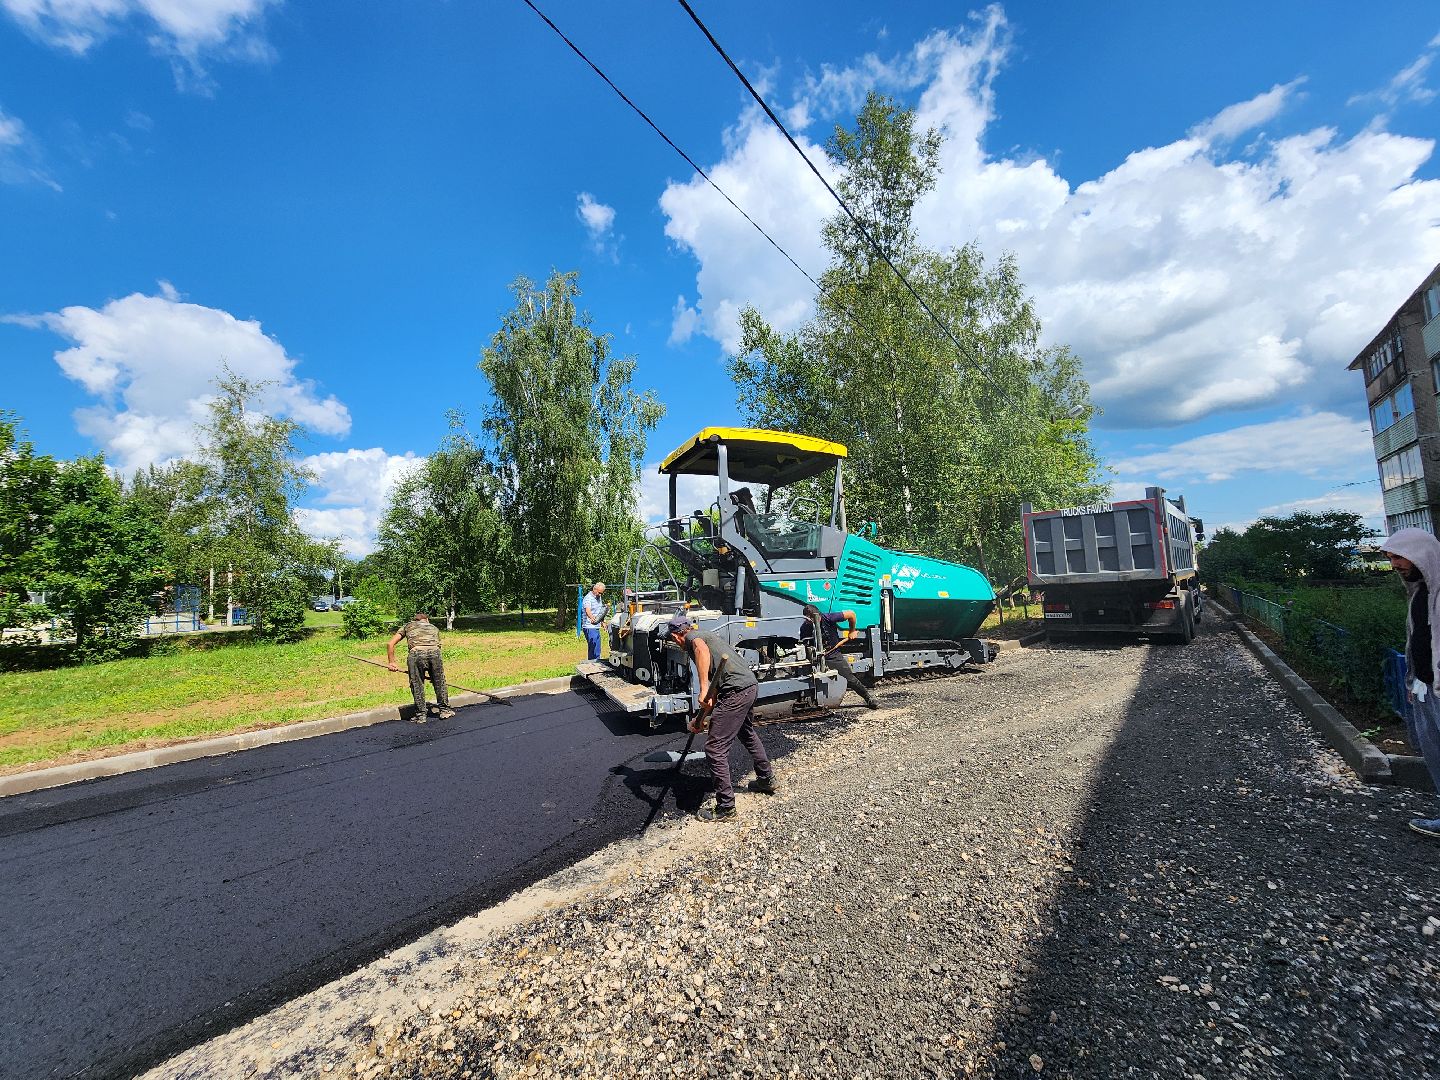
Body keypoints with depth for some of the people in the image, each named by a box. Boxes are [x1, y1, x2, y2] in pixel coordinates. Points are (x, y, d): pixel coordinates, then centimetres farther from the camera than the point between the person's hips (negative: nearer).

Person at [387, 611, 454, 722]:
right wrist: (432, 673, 37)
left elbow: (390, 644, 20)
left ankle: (421, 715, 18)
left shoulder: (407, 626, 30)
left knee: (417, 685, 12)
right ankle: (445, 710, 26)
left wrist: (392, 662, 26)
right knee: (440, 683, 16)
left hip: (416, 653, -1)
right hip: (434, 652, 1)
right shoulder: (434, 628, 34)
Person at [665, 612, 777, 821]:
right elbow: (715, 689, 28)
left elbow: (701, 649, -29)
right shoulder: (706, 635, 26)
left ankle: (725, 807, 11)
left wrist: (703, 690, -31)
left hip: (736, 691, -10)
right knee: (748, 734, 33)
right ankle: (766, 779, 50)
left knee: (715, 748, 0)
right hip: (751, 684, 10)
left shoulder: (691, 637, 0)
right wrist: (701, 717, 32)